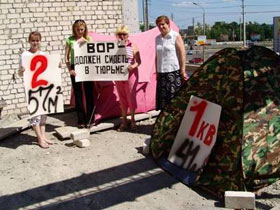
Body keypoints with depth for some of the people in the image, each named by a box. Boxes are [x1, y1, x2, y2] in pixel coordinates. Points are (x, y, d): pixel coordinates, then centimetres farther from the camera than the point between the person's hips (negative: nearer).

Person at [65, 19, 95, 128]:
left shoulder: (88, 40, 6)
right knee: (78, 95, 5)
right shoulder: (70, 40, 3)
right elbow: (66, 57, 2)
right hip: (75, 68, 0)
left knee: (89, 94, 3)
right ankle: (81, 120, 13)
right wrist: (70, 70, -8)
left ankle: (90, 120, 12)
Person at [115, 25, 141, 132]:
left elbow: (138, 61, -5)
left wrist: (133, 66, -23)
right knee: (122, 98, 9)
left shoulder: (132, 46, -2)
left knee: (131, 97, 2)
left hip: (130, 74, -3)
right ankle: (124, 121, 19)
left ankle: (132, 121, 16)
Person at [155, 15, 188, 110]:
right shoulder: (157, 38, 14)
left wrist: (183, 71, -10)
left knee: (175, 97, -5)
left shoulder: (176, 36, -1)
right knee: (162, 97, 4)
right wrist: (157, 72, 13)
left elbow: (182, 54, -5)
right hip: (162, 72, 5)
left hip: (174, 71, -5)